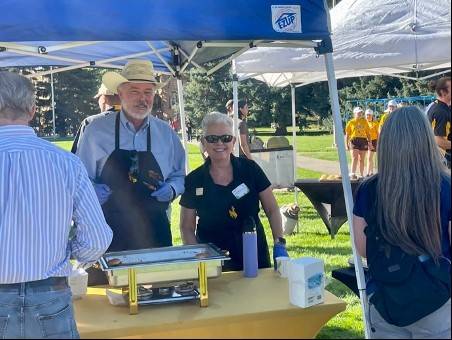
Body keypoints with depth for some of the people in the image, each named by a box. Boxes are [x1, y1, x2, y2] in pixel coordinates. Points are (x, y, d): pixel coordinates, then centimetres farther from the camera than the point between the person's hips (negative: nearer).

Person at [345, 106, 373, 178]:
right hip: (354, 140, -2)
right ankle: (352, 174, -22)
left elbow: (368, 133, 14)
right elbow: (347, 134, 8)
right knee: (355, 158, -17)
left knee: (361, 159, 7)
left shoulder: (364, 122, 13)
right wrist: (346, 144, 1)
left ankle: (362, 175, 16)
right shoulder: (351, 122, 7)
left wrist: (370, 142, 7)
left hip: (363, 141, 3)